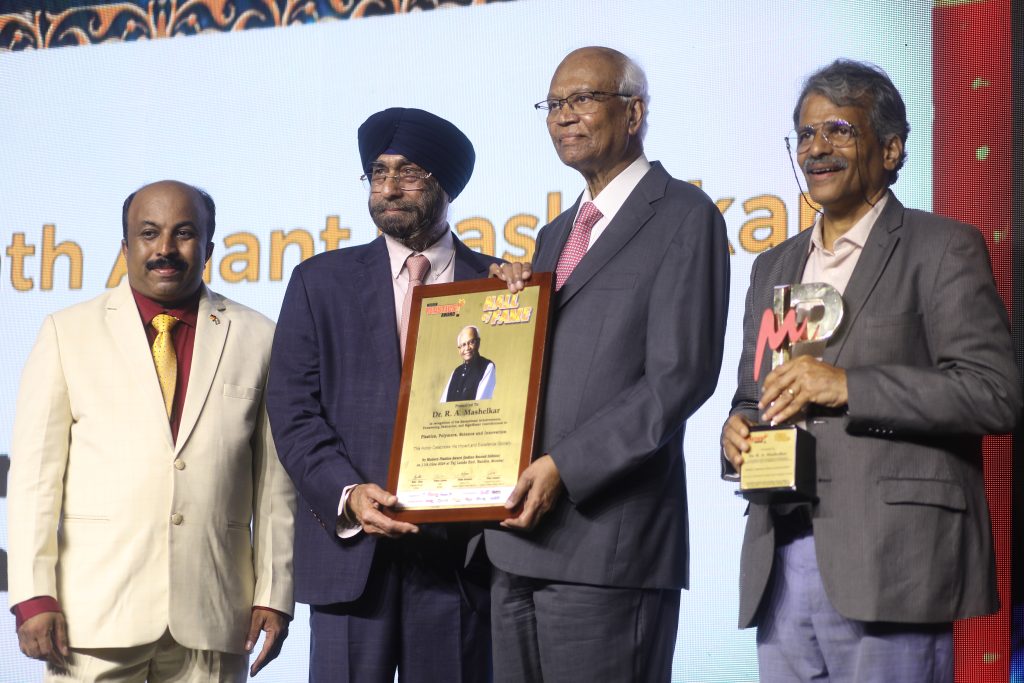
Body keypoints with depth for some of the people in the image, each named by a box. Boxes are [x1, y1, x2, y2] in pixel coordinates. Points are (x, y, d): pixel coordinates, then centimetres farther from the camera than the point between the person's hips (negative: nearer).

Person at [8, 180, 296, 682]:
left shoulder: (256, 339, 10)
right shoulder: (68, 333, 8)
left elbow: (275, 480, 8)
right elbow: (35, 472, 3)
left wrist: (274, 594, 3)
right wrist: (33, 597, -5)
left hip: (211, 619, 1)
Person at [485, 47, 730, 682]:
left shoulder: (685, 218, -3)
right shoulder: (556, 235, 22)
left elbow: (681, 376, -13)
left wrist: (564, 466, -17)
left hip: (607, 539, -7)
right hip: (520, 536, 8)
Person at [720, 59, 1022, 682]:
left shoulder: (942, 249, 1)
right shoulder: (774, 268, 22)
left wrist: (848, 387, -15)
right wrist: (737, 432, 3)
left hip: (889, 562, -6)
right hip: (781, 565, 6)